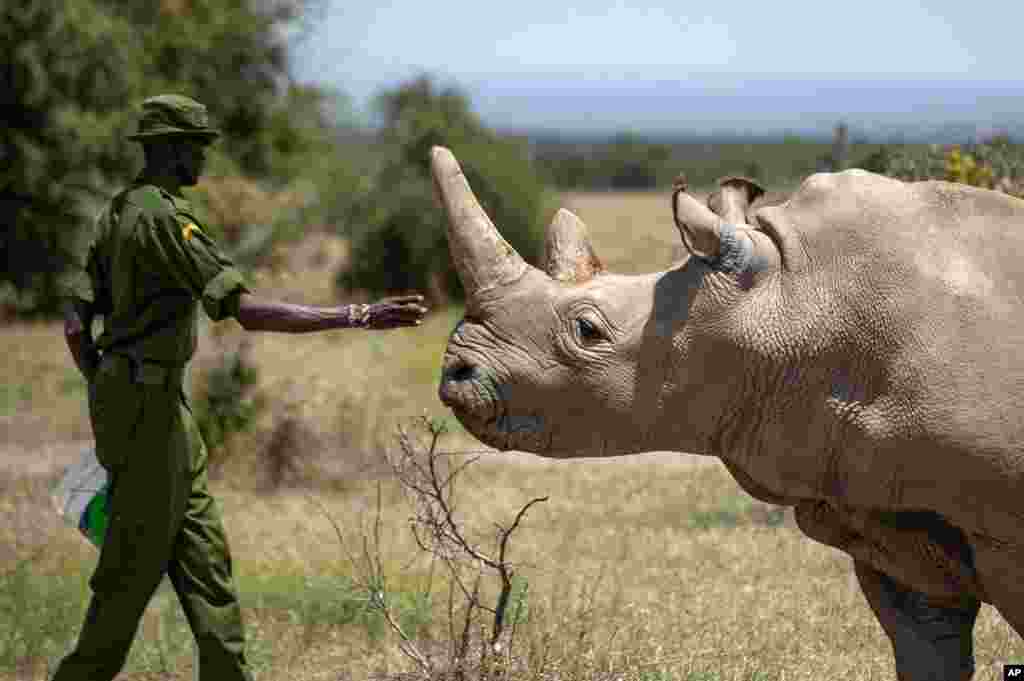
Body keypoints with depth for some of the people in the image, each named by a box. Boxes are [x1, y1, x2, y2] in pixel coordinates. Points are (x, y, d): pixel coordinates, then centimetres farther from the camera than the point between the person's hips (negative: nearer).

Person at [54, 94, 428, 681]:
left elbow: (76, 319, 13)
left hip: (163, 403, 10)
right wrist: (356, 317, -27)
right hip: (147, 400, -10)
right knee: (137, 560, -2)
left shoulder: (118, 213, 12)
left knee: (202, 551, 11)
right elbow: (247, 310, -26)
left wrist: (104, 388, 19)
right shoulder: (164, 217, -18)